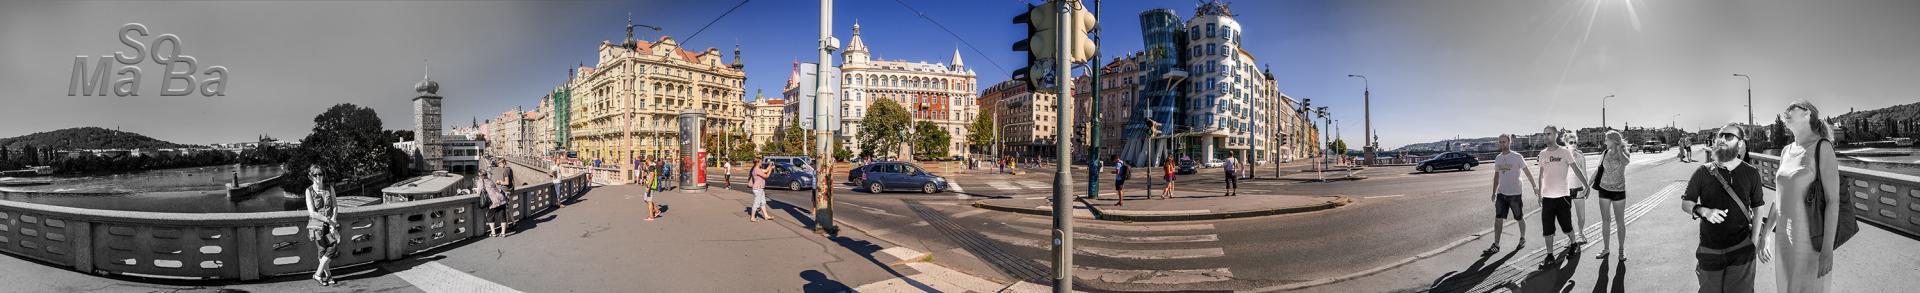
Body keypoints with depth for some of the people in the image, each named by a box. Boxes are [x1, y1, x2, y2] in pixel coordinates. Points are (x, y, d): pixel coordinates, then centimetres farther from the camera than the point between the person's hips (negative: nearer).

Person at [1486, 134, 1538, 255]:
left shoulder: (1517, 157, -7)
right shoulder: (1498, 158, 8)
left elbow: (1527, 172, -3)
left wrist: (1534, 186, -6)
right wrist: (1494, 192, 15)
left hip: (1515, 193, -4)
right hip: (1501, 194, 4)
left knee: (1520, 218, 11)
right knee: (1498, 219, -3)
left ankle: (1522, 239, 32)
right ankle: (1496, 245, -3)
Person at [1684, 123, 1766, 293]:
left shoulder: (1751, 173, 0)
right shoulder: (1703, 172, -3)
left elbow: (1757, 207, 8)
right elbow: (1685, 203, 1)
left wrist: (1755, 240, 2)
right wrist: (1703, 211, -20)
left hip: (1741, 251, 0)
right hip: (1710, 251, 0)